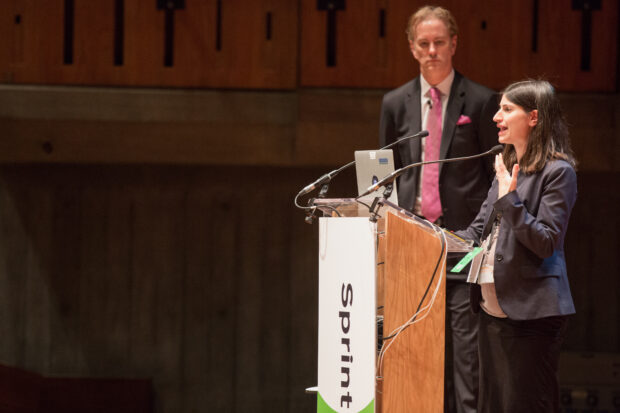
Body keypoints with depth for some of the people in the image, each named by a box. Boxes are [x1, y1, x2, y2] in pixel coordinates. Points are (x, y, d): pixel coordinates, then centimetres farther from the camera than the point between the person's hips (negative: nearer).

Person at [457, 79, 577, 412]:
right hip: (493, 307, 9)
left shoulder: (557, 172, -9)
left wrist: (510, 199, -22)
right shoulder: (506, 166, 16)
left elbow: (545, 242, -17)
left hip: (530, 311, -8)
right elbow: (478, 231, 18)